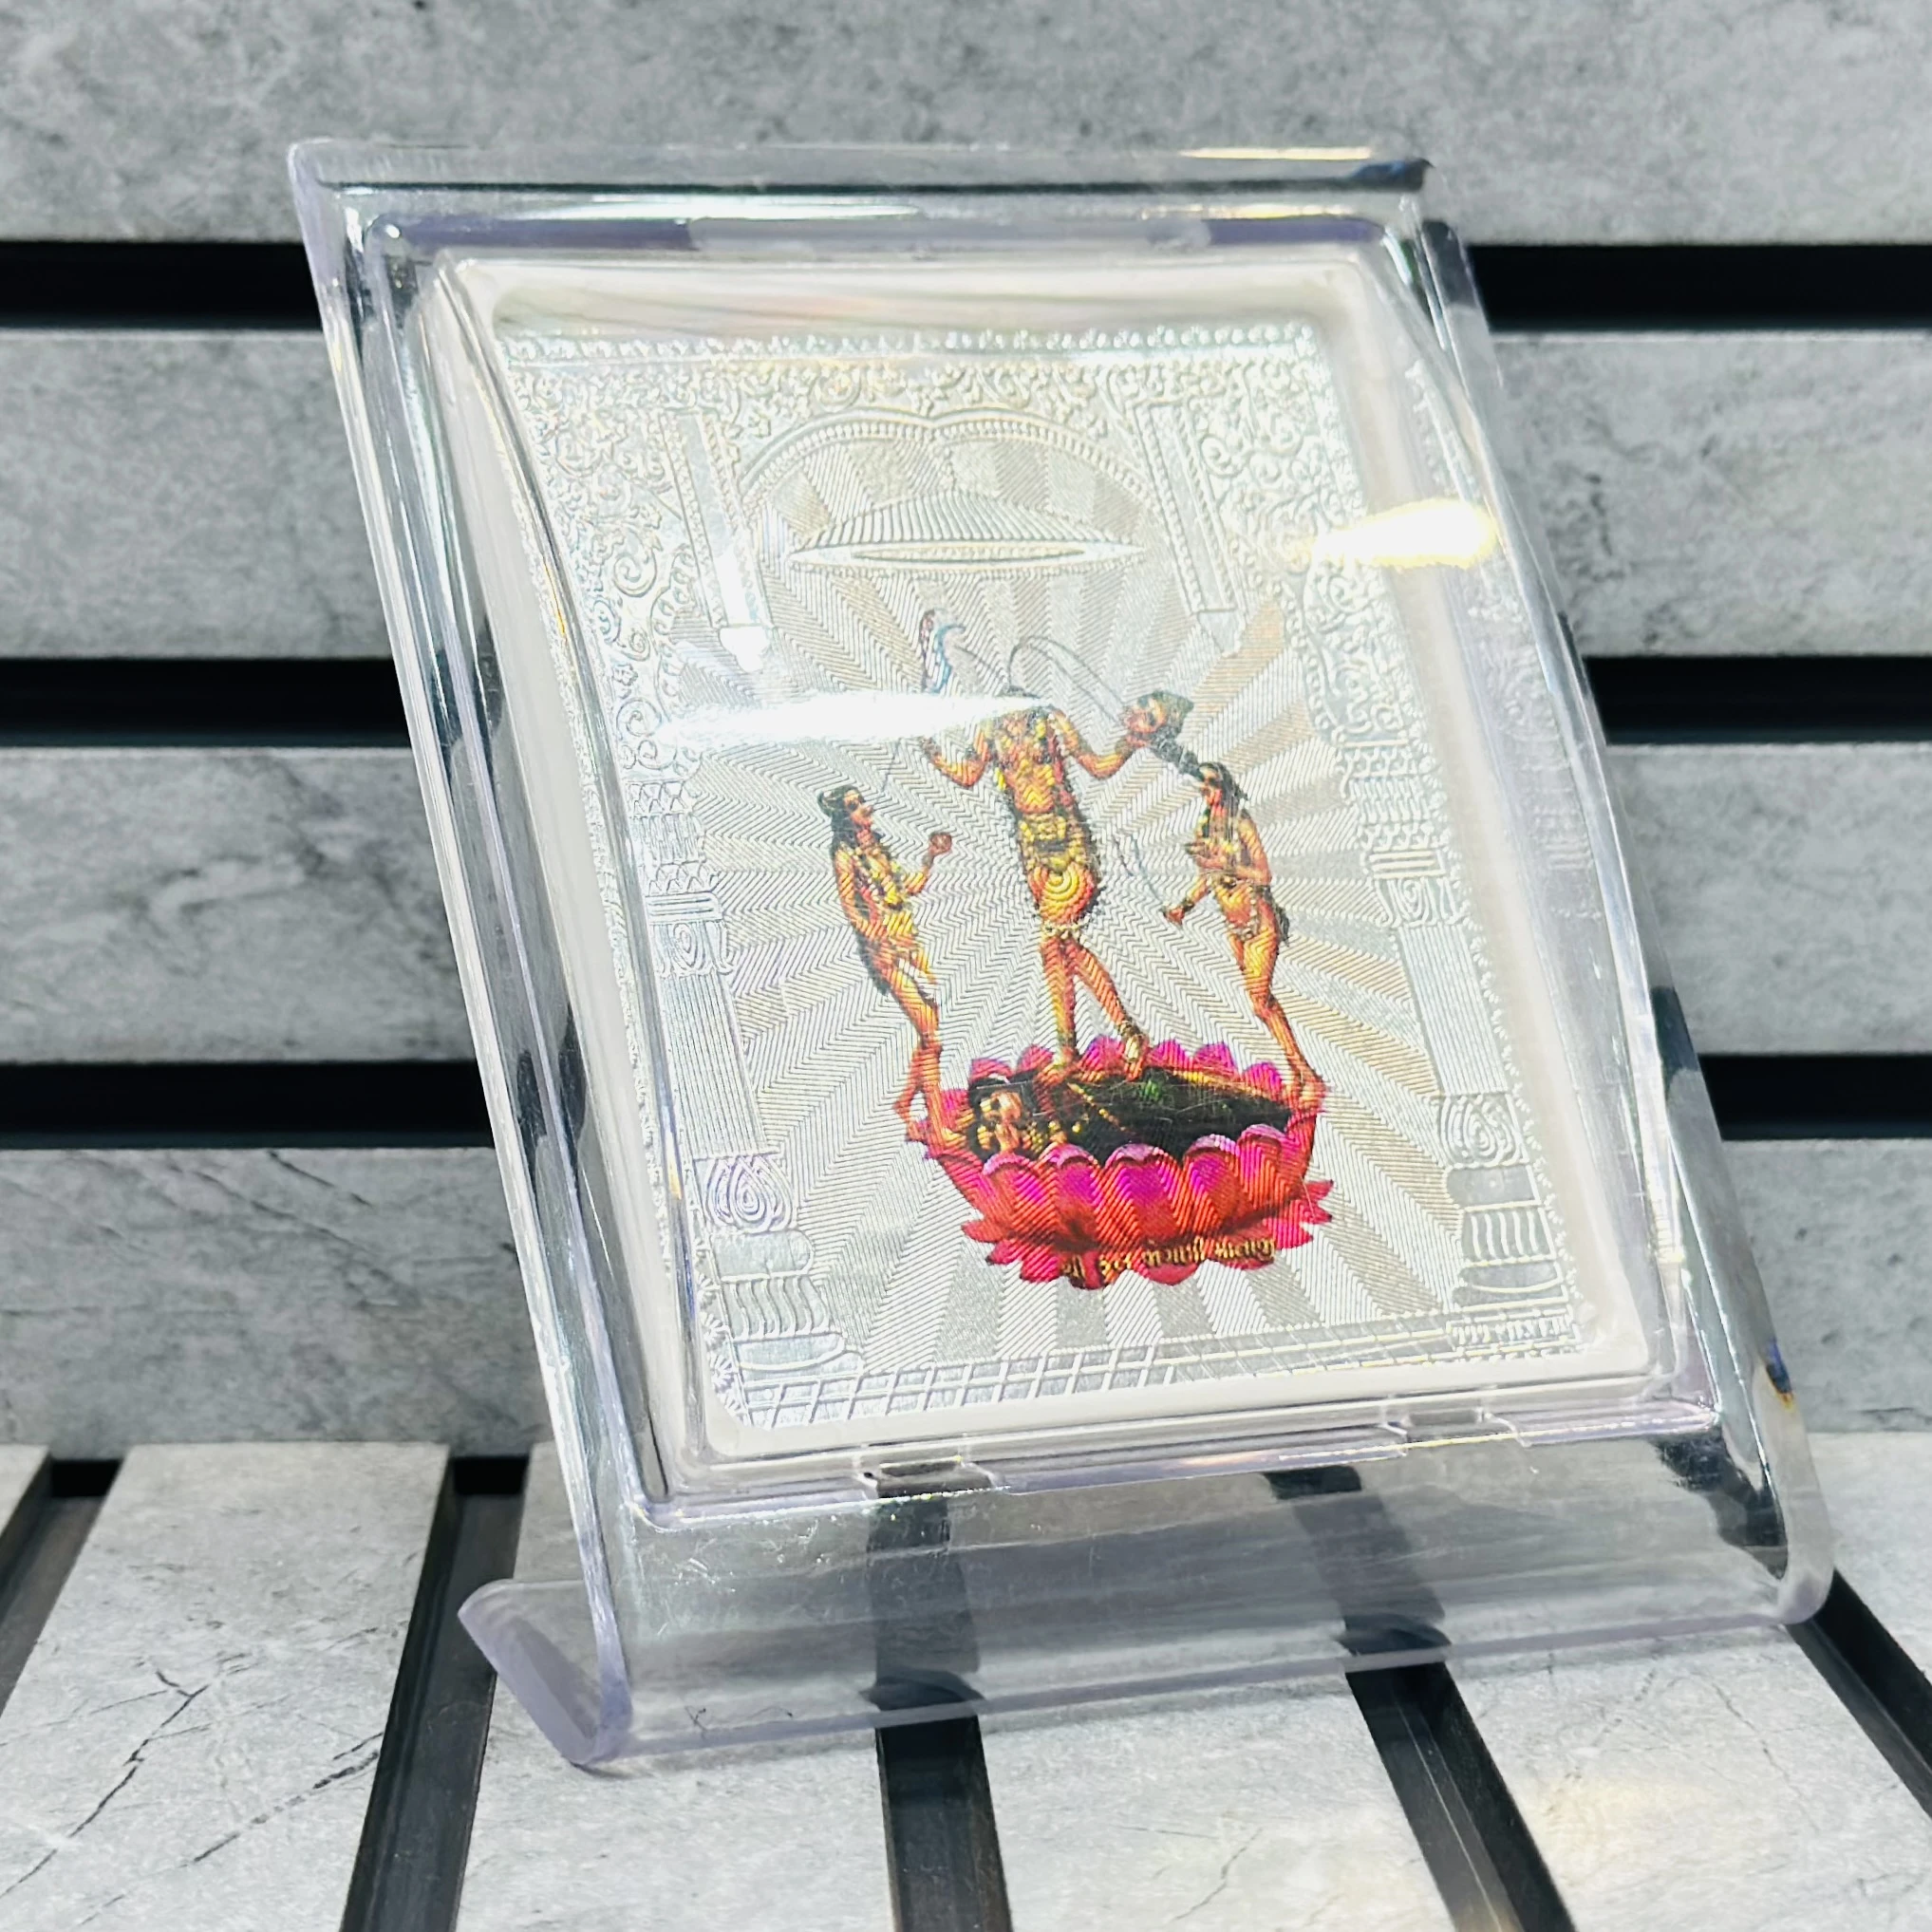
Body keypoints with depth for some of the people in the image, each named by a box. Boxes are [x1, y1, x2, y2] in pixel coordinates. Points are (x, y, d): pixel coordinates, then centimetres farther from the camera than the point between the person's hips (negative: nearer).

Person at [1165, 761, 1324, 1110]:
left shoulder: (1241, 824, -15)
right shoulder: (1204, 826, 5)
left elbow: (1264, 875, -19)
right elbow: (1205, 876, 15)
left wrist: (1224, 864, -29)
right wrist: (1185, 905, 1)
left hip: (1259, 921, -7)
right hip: (1234, 927, 7)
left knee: (1260, 999, -14)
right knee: (1262, 999, 9)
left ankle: (1309, 1077, -9)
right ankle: (1295, 1071, 17)